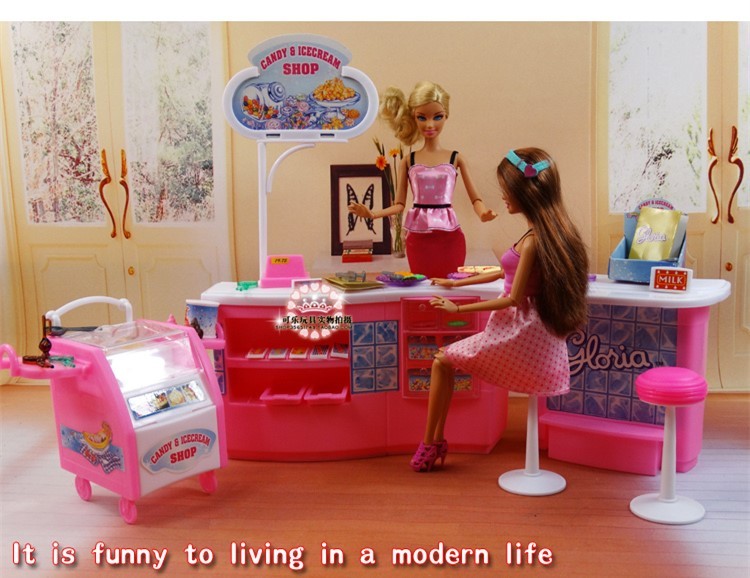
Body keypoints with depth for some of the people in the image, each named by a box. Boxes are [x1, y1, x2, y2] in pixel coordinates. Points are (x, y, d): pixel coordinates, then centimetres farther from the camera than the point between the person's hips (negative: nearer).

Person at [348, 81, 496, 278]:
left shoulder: (456, 158, 4)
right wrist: (372, 214, -12)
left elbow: (475, 198, 2)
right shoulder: (408, 161, 6)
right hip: (418, 238, 1)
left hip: (450, 238, 0)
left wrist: (483, 213, -21)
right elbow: (399, 204, 5)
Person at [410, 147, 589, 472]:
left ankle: (432, 443, 10)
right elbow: (506, 274, 18)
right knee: (447, 360, 16)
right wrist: (456, 284, 24)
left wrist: (459, 308, -12)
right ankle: (434, 442, 17)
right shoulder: (551, 231, 8)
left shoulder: (533, 241, -21)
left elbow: (514, 298, -19)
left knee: (442, 361, 3)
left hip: (520, 333, -9)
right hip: (535, 332, 9)